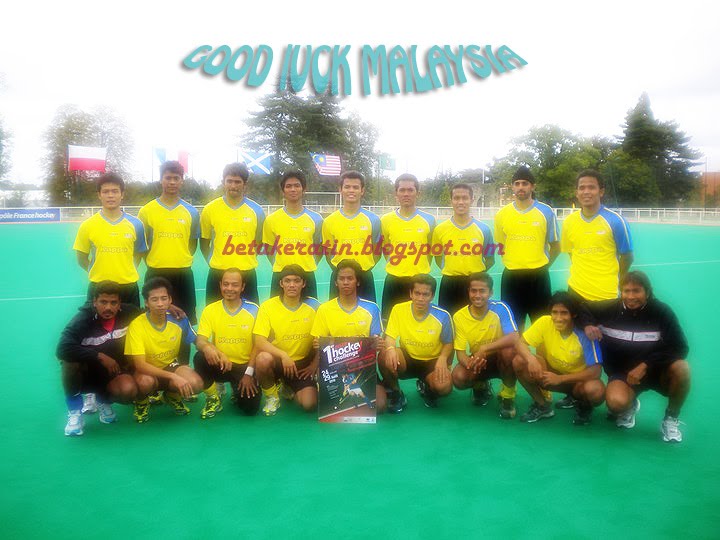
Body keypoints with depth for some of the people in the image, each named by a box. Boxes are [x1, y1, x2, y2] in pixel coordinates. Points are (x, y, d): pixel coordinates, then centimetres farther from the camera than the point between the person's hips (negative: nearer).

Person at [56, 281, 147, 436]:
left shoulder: (128, 312, -11)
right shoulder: (83, 319, -22)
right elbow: (63, 349, -36)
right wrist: (100, 357, -33)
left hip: (113, 371, 2)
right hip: (85, 373, -2)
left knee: (128, 390, -30)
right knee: (70, 361, -35)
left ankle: (103, 400, 10)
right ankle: (74, 411, -11)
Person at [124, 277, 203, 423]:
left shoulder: (179, 320, -13)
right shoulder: (137, 325, -23)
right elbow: (140, 365, -28)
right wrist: (173, 377, -38)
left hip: (170, 366, 3)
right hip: (146, 371, -3)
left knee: (196, 383, -27)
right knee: (146, 381, -38)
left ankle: (171, 396, 9)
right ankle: (141, 402, 0)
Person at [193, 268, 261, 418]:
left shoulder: (253, 310, -5)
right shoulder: (210, 310, -2)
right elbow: (200, 340, -11)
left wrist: (249, 373, -13)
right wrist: (207, 347, -36)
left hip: (244, 366, -1)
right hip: (220, 365, 1)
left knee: (250, 408, -18)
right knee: (200, 358, -31)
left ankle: (237, 389, 20)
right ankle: (213, 398, -5)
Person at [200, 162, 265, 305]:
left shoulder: (256, 210, 1)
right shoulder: (210, 209, 0)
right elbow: (204, 242, 10)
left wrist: (248, 259, 3)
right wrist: (212, 261, 1)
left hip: (247, 274, 0)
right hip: (217, 274, 0)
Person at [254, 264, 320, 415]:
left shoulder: (314, 306, -5)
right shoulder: (267, 306, -9)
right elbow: (260, 342, -16)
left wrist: (315, 364, -5)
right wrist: (283, 355, -29)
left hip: (302, 364, 1)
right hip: (276, 361, -1)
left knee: (310, 404, -19)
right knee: (263, 358, -36)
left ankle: (288, 388, 19)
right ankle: (271, 396, -4)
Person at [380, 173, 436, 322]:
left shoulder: (429, 220, 0)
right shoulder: (385, 220, 0)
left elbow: (431, 250, 10)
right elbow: (384, 249, 10)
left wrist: (421, 269, 8)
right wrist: (397, 265, 7)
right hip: (394, 281, 0)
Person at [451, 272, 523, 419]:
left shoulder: (500, 308, -20)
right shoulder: (459, 316, -14)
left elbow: (514, 338, -33)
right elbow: (460, 351, -13)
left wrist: (484, 348, -41)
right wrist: (469, 363, -37)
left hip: (500, 360, -2)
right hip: (477, 362, 2)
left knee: (509, 349, -36)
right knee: (458, 377, -28)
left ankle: (508, 395, -9)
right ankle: (481, 386, 11)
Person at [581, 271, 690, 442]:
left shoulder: (662, 311, -11)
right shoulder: (609, 309, -8)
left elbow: (680, 348, -16)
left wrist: (645, 365, -25)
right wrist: (587, 325, -20)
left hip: (657, 371, 0)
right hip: (622, 373, 0)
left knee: (681, 368, -33)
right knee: (616, 402, -32)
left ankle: (671, 419, -5)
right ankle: (630, 406, 10)